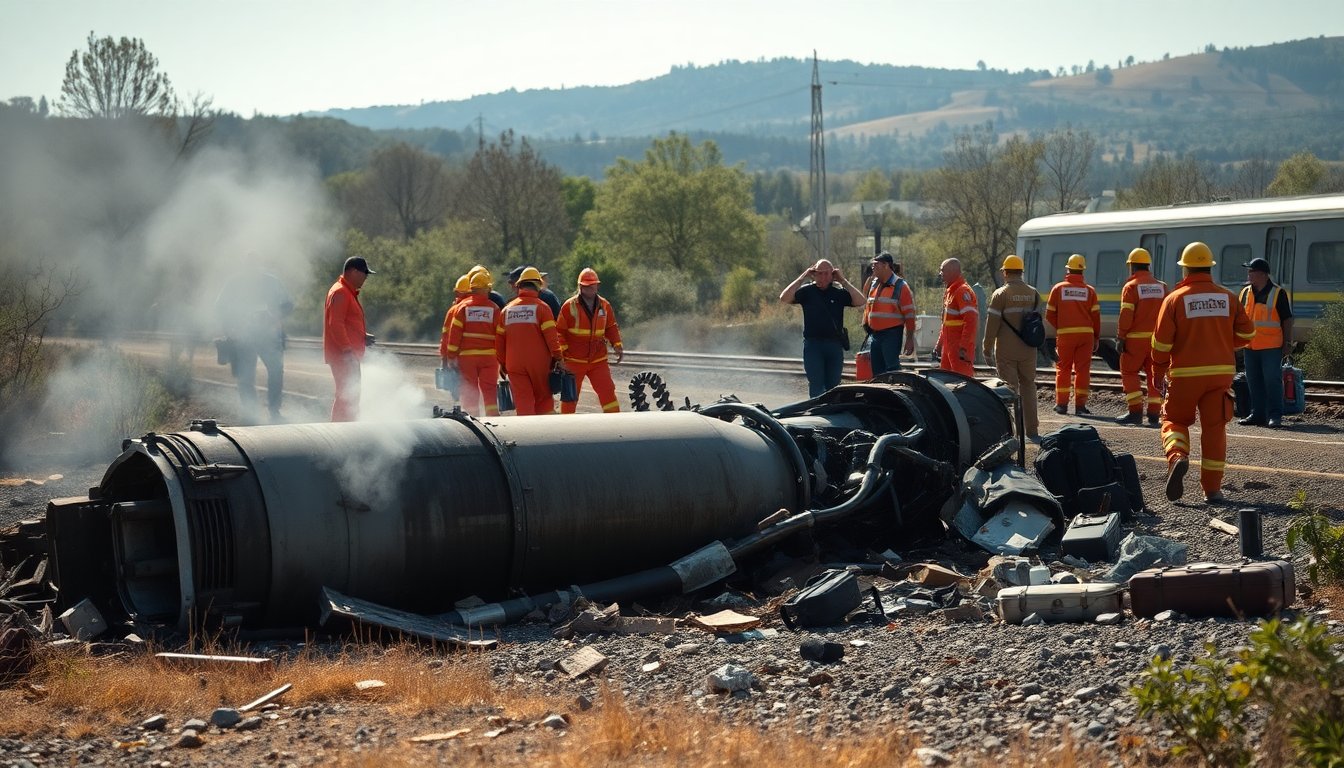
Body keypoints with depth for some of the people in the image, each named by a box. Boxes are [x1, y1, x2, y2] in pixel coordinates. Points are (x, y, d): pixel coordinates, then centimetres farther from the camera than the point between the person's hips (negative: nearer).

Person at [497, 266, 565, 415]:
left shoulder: (507, 310, 8)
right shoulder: (541, 307, -5)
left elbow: (499, 340, 12)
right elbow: (551, 335, -11)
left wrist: (503, 364, 20)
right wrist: (559, 358, -4)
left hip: (514, 364, 3)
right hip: (539, 363, -3)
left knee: (523, 402, 2)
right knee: (544, 399, 10)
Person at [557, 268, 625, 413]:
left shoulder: (605, 305, 6)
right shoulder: (570, 306, -5)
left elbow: (611, 328, 16)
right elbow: (559, 331, -3)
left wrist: (617, 346, 3)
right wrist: (561, 351, -11)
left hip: (598, 359, 3)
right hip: (574, 360, -3)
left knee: (607, 391, -4)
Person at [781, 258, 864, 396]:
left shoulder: (839, 292, 6)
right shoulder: (807, 291, 3)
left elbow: (860, 301, -8)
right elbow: (784, 298, -11)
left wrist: (842, 281, -6)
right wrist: (802, 277, -8)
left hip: (835, 344, 2)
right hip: (813, 344, -2)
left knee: (833, 385, 7)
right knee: (816, 385, -5)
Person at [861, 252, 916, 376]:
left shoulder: (900, 286, -6)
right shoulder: (873, 284, 14)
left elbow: (909, 314, -8)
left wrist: (910, 339, -11)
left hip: (892, 334, -7)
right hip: (875, 334, 7)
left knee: (892, 367, -14)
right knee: (877, 371, 9)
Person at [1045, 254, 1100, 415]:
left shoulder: (1058, 288, 2)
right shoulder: (1089, 290, 3)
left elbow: (1050, 315, 4)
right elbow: (1095, 316, 2)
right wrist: (1096, 338, 11)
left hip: (1065, 334, 0)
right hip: (1086, 333, 0)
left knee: (1063, 368, 9)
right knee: (1082, 369, 4)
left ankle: (1061, 404, 7)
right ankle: (1080, 405, 3)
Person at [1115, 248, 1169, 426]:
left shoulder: (1131, 287, -8)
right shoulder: (1162, 287, 10)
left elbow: (1126, 316, -13)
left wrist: (1121, 338, -9)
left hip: (1136, 338, -5)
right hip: (1157, 338, 5)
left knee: (1129, 373, 5)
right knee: (1155, 374, 9)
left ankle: (1135, 411, -3)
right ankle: (1153, 413, 7)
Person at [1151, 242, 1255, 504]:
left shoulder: (1175, 299, -5)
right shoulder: (1228, 298, 3)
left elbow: (1161, 342, -8)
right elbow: (1246, 334, 6)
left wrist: (1160, 360, 11)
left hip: (1185, 374, -2)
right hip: (1221, 372, 2)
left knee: (1175, 420, 15)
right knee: (1214, 428, 8)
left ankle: (1177, 457, -16)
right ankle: (1212, 489, 7)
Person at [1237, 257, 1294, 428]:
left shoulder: (1278, 293, -4)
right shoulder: (1245, 293, 11)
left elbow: (1287, 319, -2)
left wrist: (1288, 342, -6)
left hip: (1272, 347, -6)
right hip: (1250, 346, 6)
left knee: (1273, 380, -7)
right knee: (1254, 382, 9)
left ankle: (1275, 416, -4)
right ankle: (1257, 414, 17)